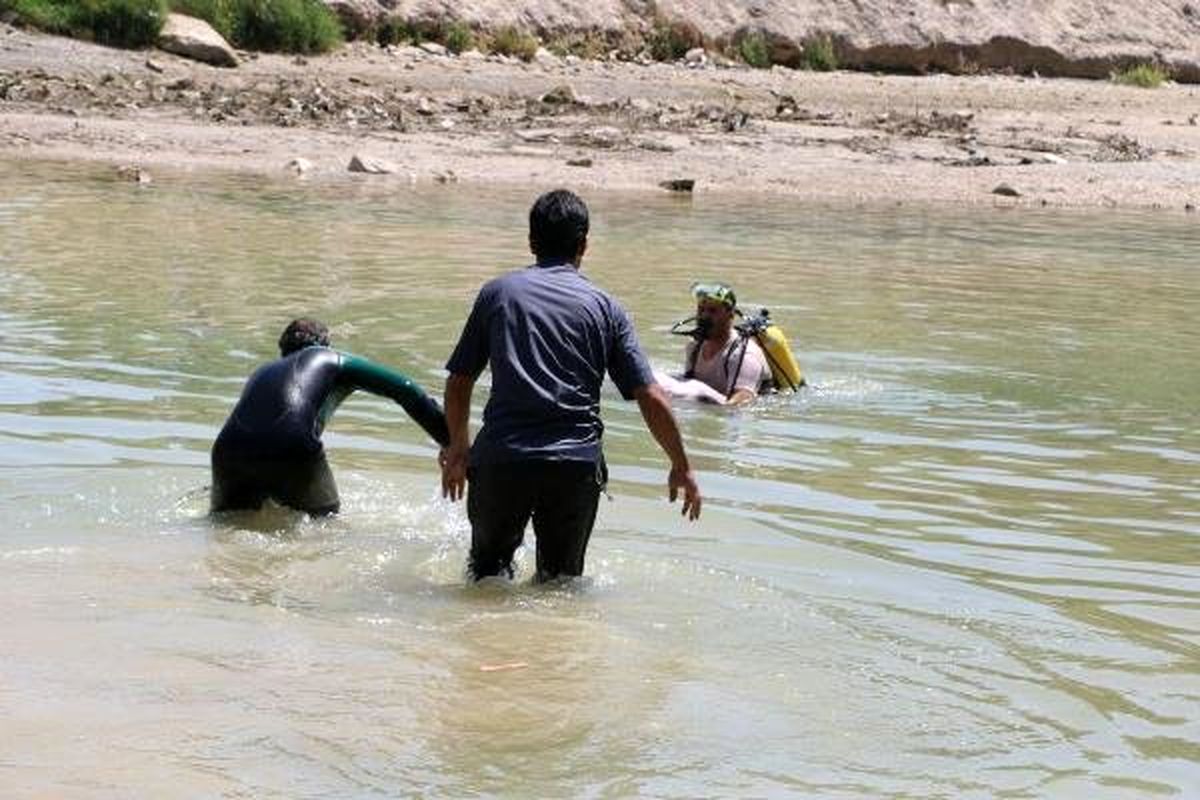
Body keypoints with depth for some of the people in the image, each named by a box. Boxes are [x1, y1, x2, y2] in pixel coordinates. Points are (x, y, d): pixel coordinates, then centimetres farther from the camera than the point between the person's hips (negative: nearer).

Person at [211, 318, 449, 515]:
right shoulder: (335, 361, 26)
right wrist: (452, 444, 20)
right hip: (295, 452, -3)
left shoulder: (262, 372, 36)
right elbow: (405, 390, 20)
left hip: (229, 451, 3)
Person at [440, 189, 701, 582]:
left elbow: (458, 382, 13)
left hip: (501, 460, 0)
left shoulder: (497, 292, 10)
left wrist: (458, 447, 29)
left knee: (488, 566, 17)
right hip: (577, 465, 0)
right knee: (560, 578, 15)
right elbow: (651, 399, 3)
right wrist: (681, 468, 14)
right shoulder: (604, 307, 9)